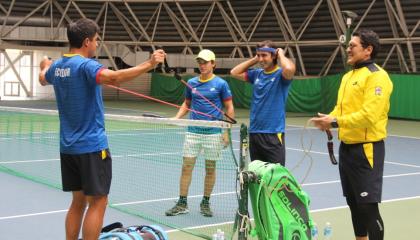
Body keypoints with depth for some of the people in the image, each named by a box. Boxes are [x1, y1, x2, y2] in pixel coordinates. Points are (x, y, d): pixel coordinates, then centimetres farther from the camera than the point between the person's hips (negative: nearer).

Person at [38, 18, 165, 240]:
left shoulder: (58, 66, 9)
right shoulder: (85, 65, -17)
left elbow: (43, 79, 33)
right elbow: (113, 77, -37)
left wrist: (46, 66, 55)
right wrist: (149, 64, -34)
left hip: (68, 146, 9)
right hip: (92, 146, -9)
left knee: (78, 201, 16)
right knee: (97, 202, -2)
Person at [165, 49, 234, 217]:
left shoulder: (220, 84, -4)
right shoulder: (191, 83, 7)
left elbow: (229, 108, -1)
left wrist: (227, 132, -7)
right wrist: (177, 118, 3)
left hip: (213, 133, -3)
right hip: (193, 132, 3)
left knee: (210, 168, 6)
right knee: (186, 166, 0)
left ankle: (205, 203, 19)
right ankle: (182, 204, 7)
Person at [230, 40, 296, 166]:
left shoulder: (280, 74, -7)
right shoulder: (257, 74, 11)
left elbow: (290, 69, -29)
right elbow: (234, 72, 18)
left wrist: (281, 54, -9)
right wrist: (254, 59, 11)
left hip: (273, 133, -6)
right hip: (254, 132, 6)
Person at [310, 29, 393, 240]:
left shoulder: (376, 76, -14)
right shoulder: (348, 76, 15)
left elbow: (369, 115, -24)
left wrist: (335, 122, -22)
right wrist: (329, 120, -1)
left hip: (366, 148, -9)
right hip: (347, 147, 9)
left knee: (368, 206, -6)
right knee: (354, 203, 16)